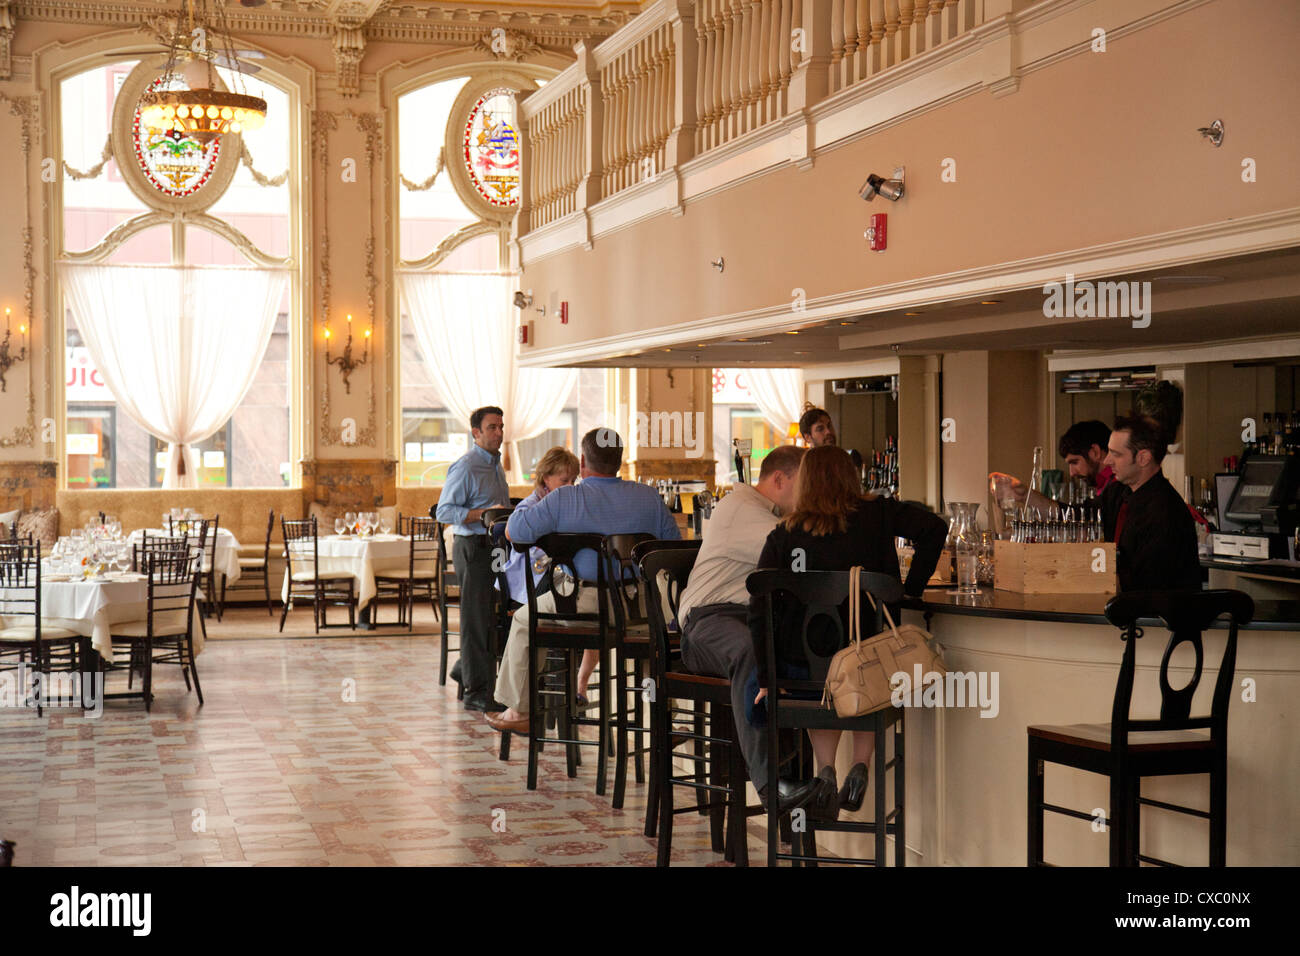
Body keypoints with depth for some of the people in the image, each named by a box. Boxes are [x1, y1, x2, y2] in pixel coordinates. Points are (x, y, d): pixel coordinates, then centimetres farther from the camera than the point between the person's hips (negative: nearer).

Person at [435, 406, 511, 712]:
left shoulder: (496, 464, 18)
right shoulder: (465, 467, -11)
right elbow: (444, 511, -16)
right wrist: (483, 514, -25)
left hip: (495, 546, 9)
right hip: (473, 546, -9)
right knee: (477, 617, -5)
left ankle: (466, 668, 28)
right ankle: (476, 692, -1)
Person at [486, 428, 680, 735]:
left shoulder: (564, 499, -7)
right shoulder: (649, 497, 3)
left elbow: (513, 532, -4)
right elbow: (674, 544, 9)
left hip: (581, 604, -4)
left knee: (524, 619, 26)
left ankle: (517, 712, 30)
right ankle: (580, 687, 50)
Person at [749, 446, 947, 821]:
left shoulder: (783, 535, 1)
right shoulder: (877, 515, 1)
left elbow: (760, 611, -2)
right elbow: (934, 529, -10)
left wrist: (766, 681, 5)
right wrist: (910, 590, -1)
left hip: (802, 667, 1)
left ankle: (826, 769, 12)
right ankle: (860, 764, 15)